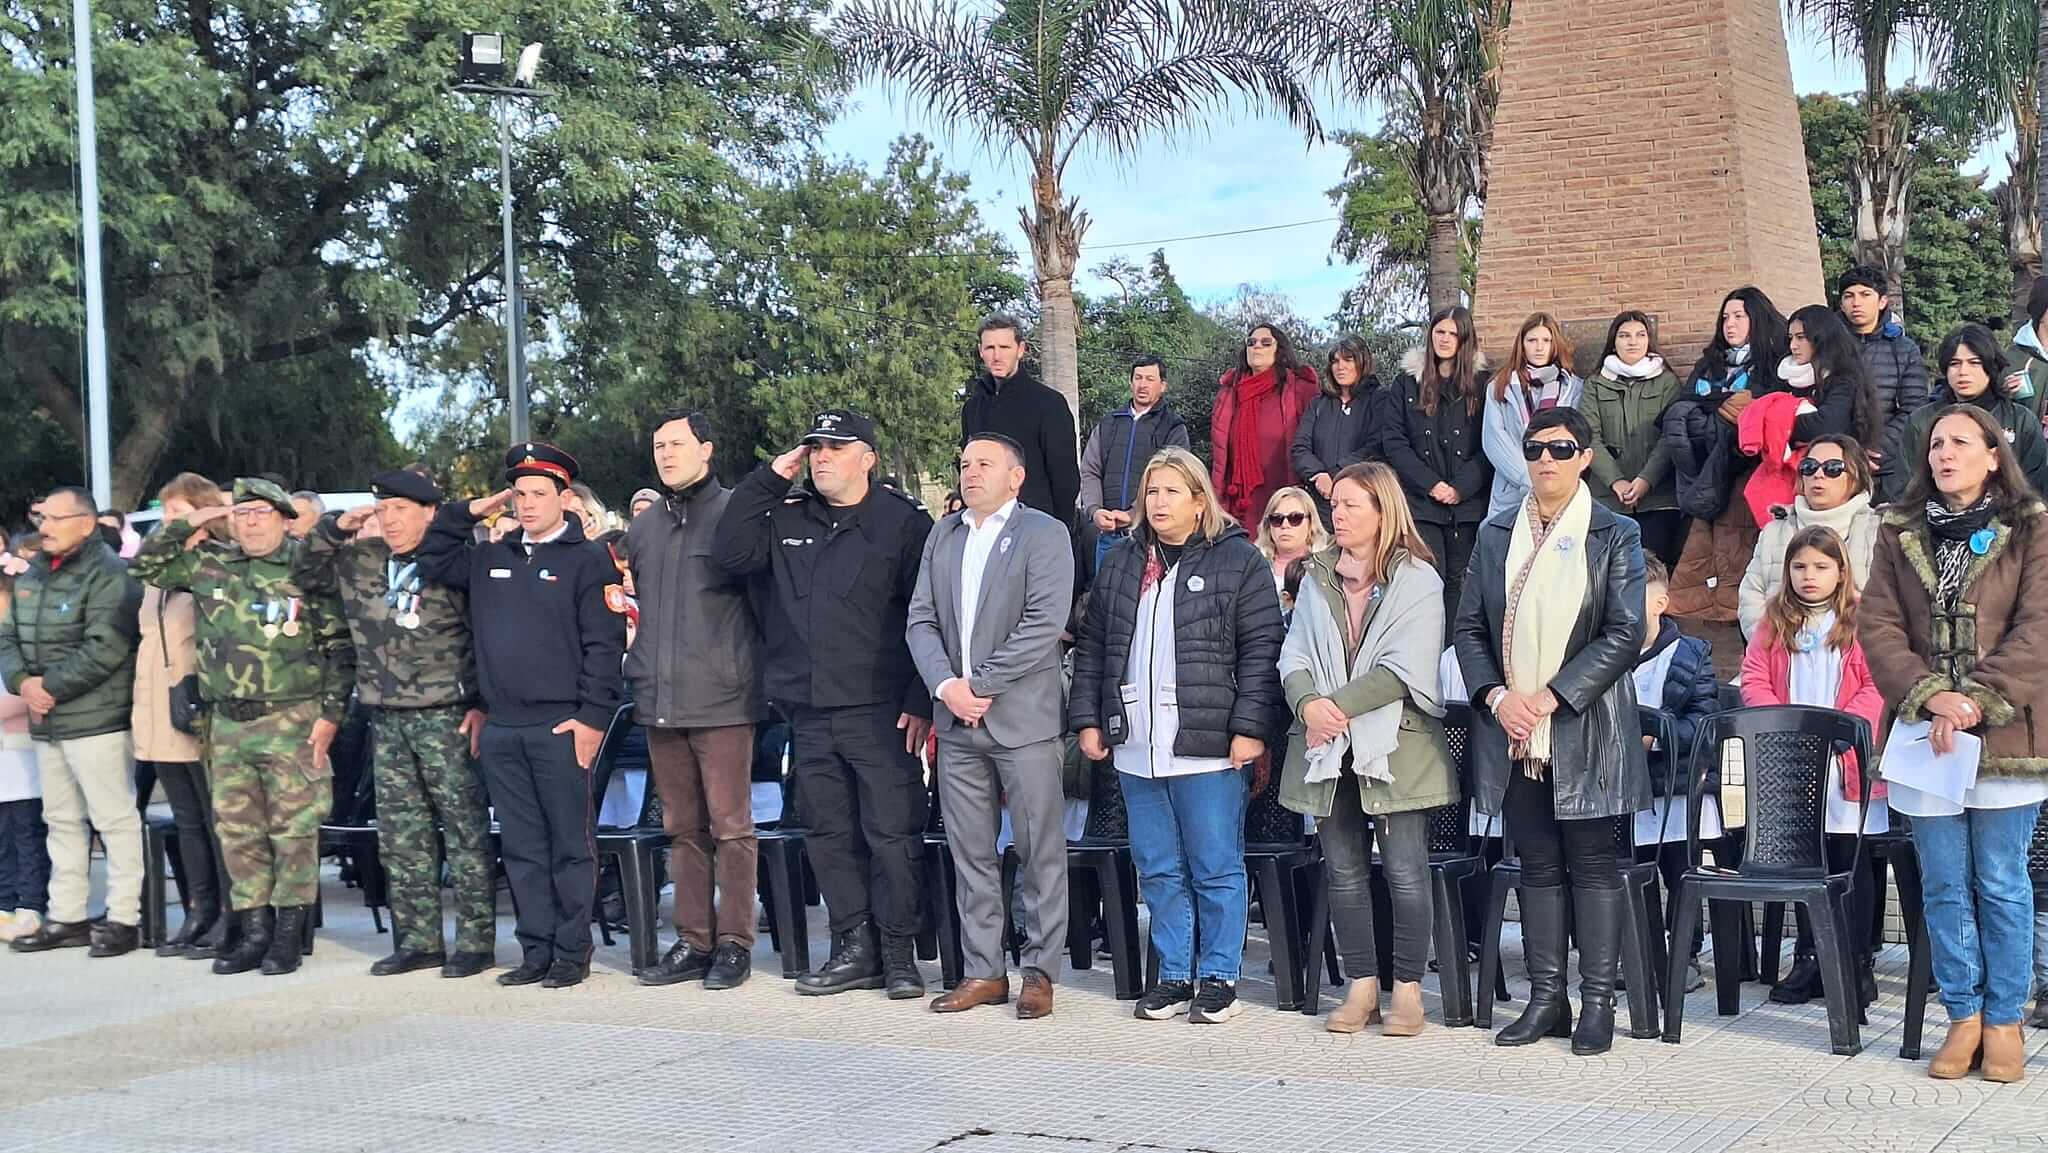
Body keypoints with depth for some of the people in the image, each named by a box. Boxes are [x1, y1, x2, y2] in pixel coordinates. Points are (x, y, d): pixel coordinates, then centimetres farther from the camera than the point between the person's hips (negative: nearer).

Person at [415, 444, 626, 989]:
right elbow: (430, 560, 25)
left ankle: (572, 953, 7)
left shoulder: (589, 558, -2)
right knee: (522, 847, 9)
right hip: (501, 729, 6)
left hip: (561, 727, -6)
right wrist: (467, 512, 13)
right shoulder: (490, 558, 15)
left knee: (570, 845, 1)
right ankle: (535, 951, 15)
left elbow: (604, 644, -8)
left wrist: (593, 716, -14)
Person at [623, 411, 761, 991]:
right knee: (682, 828, 11)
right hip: (660, 703, 6)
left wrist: (746, 672, -5)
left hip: (721, 701, -6)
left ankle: (734, 943, 5)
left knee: (730, 826, -2)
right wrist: (641, 668, 17)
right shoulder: (642, 528, 15)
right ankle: (693, 941, 17)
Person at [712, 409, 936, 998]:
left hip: (879, 712, -5)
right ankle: (855, 949, 18)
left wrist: (921, 701, -10)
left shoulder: (903, 522, -1)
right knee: (830, 835, 9)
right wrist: (768, 480, 1)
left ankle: (898, 954, 4)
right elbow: (728, 552, 2)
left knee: (892, 834, -4)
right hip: (809, 712, 5)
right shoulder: (786, 520, 14)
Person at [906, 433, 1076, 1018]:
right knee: (971, 855, 9)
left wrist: (978, 685, -14)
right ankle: (983, 971, 17)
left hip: (1024, 718, -5)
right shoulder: (942, 536, 15)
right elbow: (921, 619, 10)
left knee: (1040, 853, 0)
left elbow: (1043, 625, -13)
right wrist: (945, 685, -8)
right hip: (957, 724, 6)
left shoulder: (1044, 533, -3)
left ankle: (1040, 972, 9)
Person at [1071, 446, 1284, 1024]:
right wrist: (1088, 718, 9)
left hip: (1209, 747, -5)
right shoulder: (1122, 563, 14)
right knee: (1158, 869, 11)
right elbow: (1092, 646, 17)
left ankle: (1219, 977, 11)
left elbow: (1261, 649, -6)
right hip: (1137, 748, 5)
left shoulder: (1238, 560, -2)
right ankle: (1173, 976, 20)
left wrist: (1249, 727, -13)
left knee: (1216, 868, 1)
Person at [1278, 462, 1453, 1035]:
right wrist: (1308, 704, -14)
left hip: (1396, 747, -5)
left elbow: (1405, 669, -12)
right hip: (1328, 750, 5)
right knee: (1344, 871, 8)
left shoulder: (1416, 580, -3)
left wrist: (1339, 706, -15)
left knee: (1405, 872, -4)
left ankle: (1408, 988, 7)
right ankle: (1361, 987, 16)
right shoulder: (1316, 579, 13)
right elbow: (1295, 656, 7)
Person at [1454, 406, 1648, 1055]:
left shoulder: (1615, 536, -1)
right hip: (1513, 728, 4)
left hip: (1585, 730, -4)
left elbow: (1625, 634, -8)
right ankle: (1546, 999, 16)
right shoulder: (1496, 534, 10)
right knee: (1537, 866, 9)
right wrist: (1495, 696, -7)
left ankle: (1597, 1003, 7)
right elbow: (1469, 626, 10)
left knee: (1594, 865, 1)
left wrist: (1551, 697, -15)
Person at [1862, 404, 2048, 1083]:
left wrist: (1977, 700, -17)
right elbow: (1877, 625, 1)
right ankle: (1963, 1018, 17)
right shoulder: (1900, 535, 9)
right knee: (1944, 886, 6)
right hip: (1925, 734, 3)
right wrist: (1931, 695, -12)